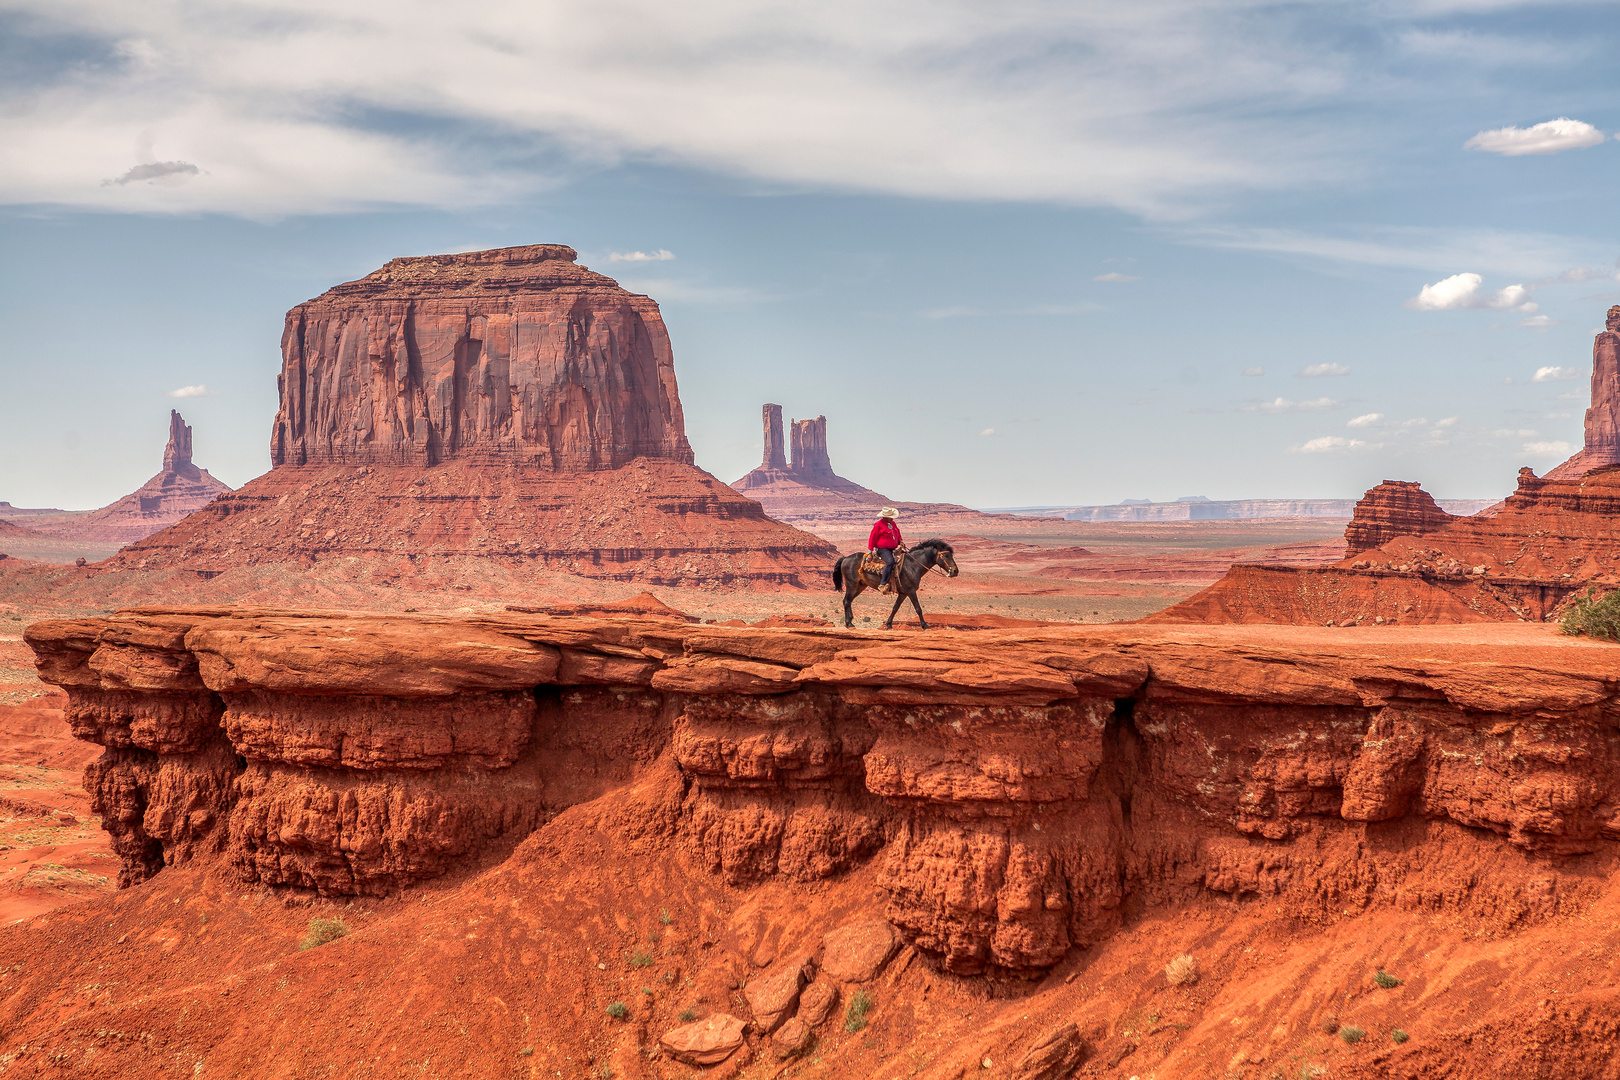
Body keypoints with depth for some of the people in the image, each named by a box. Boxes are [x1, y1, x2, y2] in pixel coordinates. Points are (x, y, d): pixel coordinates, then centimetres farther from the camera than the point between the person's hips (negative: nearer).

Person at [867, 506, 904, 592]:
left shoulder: (893, 524, 16)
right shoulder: (878, 525, -7)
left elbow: (898, 535, 29)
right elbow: (872, 538, -5)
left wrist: (900, 541, 7)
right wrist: (870, 552, -6)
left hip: (893, 549, 9)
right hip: (882, 549, -9)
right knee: (890, 562, -34)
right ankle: (883, 584, -37)